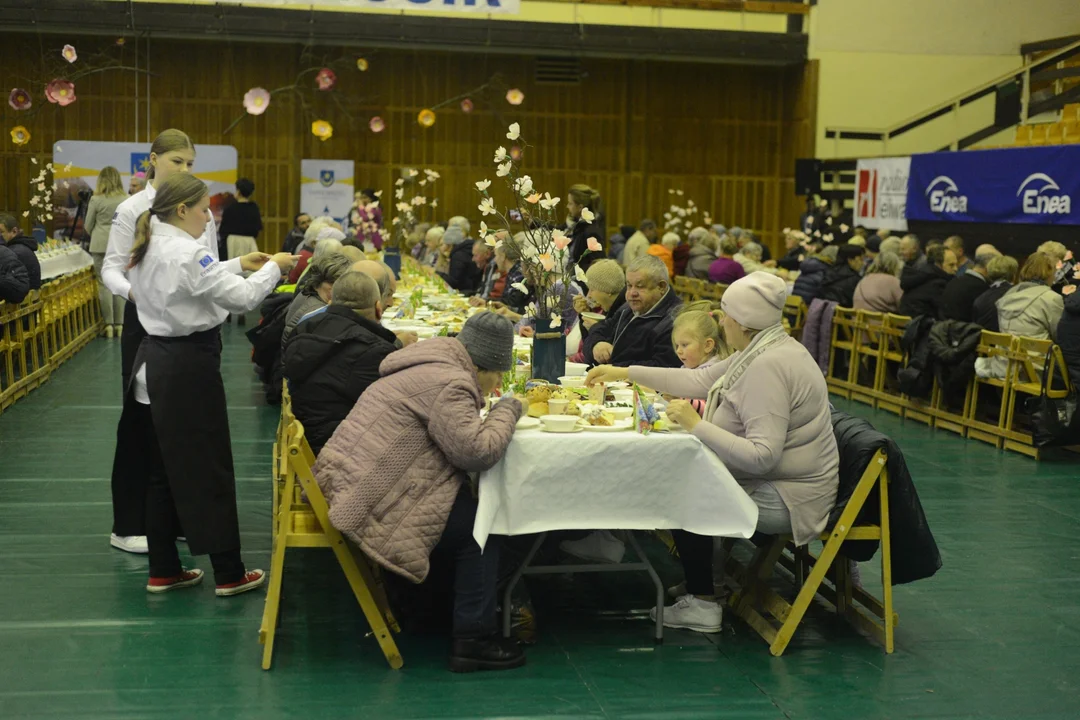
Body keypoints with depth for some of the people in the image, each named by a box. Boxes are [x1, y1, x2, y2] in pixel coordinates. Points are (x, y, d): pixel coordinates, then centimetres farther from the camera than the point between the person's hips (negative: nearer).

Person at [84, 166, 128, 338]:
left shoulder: (96, 200, -5)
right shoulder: (126, 200, -1)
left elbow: (88, 225, 4)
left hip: (101, 244, -2)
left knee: (104, 283, 2)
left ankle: (108, 324, 0)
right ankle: (119, 324, 7)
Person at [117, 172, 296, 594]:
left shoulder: (150, 248, 10)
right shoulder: (187, 253, -20)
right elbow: (242, 298, -20)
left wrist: (238, 265, 16)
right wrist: (273, 268, -6)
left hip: (157, 362, 10)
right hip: (189, 366, -9)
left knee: (165, 469, 14)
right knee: (208, 469, -2)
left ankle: (163, 571, 20)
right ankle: (228, 574, 7)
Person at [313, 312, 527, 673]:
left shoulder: (433, 366, 15)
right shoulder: (448, 384, -18)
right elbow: (475, 450, -23)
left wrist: (496, 410, 7)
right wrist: (508, 409, -8)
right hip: (368, 500, -11)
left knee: (471, 505, 19)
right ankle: (473, 639, -2)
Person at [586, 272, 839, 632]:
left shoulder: (768, 367, -26)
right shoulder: (758, 351, 6)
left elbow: (762, 456, -32)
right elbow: (699, 380, 15)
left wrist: (696, 425, -25)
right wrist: (624, 373, 16)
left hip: (785, 498, -10)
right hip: (773, 481, 10)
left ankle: (702, 605, 7)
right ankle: (697, 585, 21)